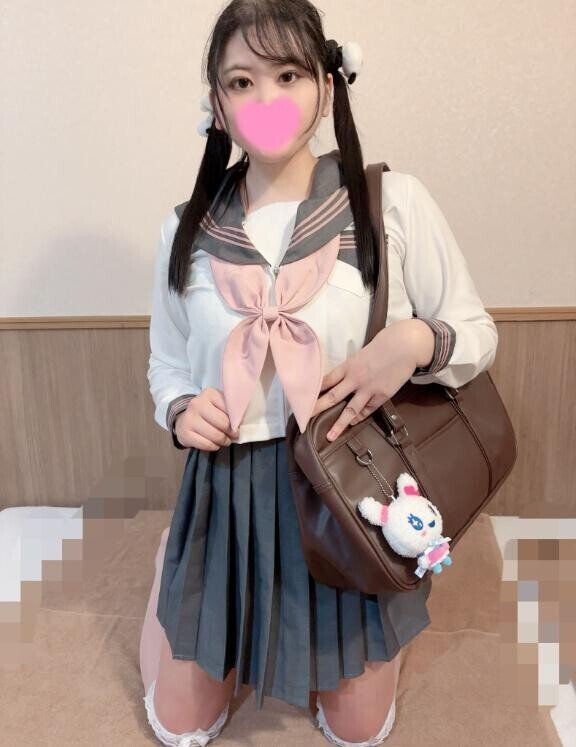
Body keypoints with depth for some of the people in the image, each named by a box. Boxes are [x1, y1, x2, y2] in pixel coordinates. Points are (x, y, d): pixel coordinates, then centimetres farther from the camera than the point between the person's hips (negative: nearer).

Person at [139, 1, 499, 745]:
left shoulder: (393, 201, -11)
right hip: (227, 498, 2)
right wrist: (181, 411, -13)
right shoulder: (188, 229, -3)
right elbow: (167, 363, 8)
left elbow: (478, 333, -4)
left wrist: (415, 340, -25)